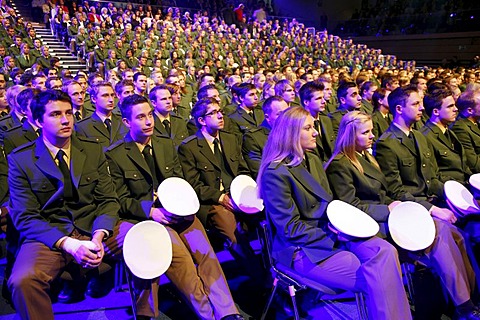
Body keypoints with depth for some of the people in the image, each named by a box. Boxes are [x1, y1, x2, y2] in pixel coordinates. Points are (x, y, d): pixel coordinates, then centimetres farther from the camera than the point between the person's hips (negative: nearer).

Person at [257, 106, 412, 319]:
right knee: (373, 278, -19)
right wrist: (334, 237, -16)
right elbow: (291, 229, -17)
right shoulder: (275, 173, -17)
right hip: (302, 249, -7)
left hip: (329, 234, 8)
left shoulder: (312, 160, 10)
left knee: (385, 251, -15)